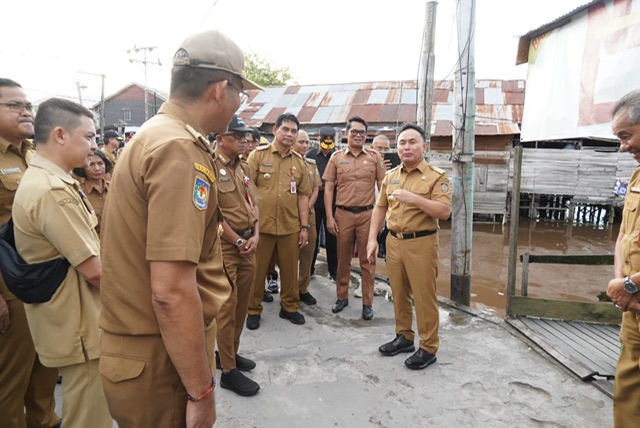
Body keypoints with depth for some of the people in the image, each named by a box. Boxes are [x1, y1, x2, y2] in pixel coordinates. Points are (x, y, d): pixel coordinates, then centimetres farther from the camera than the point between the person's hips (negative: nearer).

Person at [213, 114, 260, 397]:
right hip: (225, 245, -8)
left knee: (242, 304, 15)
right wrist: (238, 241, -12)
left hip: (247, 243, 8)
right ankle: (228, 371, 11)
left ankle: (229, 353, 33)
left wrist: (255, 235, 1)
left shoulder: (243, 169, 14)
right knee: (227, 306, -1)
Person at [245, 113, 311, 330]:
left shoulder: (299, 161, 8)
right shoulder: (258, 155, -1)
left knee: (290, 269, 12)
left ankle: (289, 307, 30)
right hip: (261, 224, -3)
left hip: (290, 226, 3)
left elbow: (303, 196, 9)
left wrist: (305, 226, 6)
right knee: (257, 269, 7)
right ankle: (253, 310, 24)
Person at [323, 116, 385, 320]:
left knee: (367, 260, 6)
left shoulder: (374, 157, 4)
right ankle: (342, 297, 28)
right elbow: (328, 188, 4)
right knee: (343, 259, 12)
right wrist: (329, 217, -3)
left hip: (368, 214, 0)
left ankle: (367, 303, 17)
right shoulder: (336, 157, 4)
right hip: (343, 214, 1)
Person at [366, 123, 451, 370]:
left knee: (424, 296, 2)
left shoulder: (436, 177, -6)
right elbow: (380, 208, 13)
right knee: (399, 293, 15)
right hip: (393, 241, 6)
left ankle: (428, 348, 16)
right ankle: (404, 337, 31)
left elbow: (445, 211, -15)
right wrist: (372, 238, 5)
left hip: (421, 243, -5)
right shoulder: (390, 176, 11)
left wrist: (414, 199, -25)